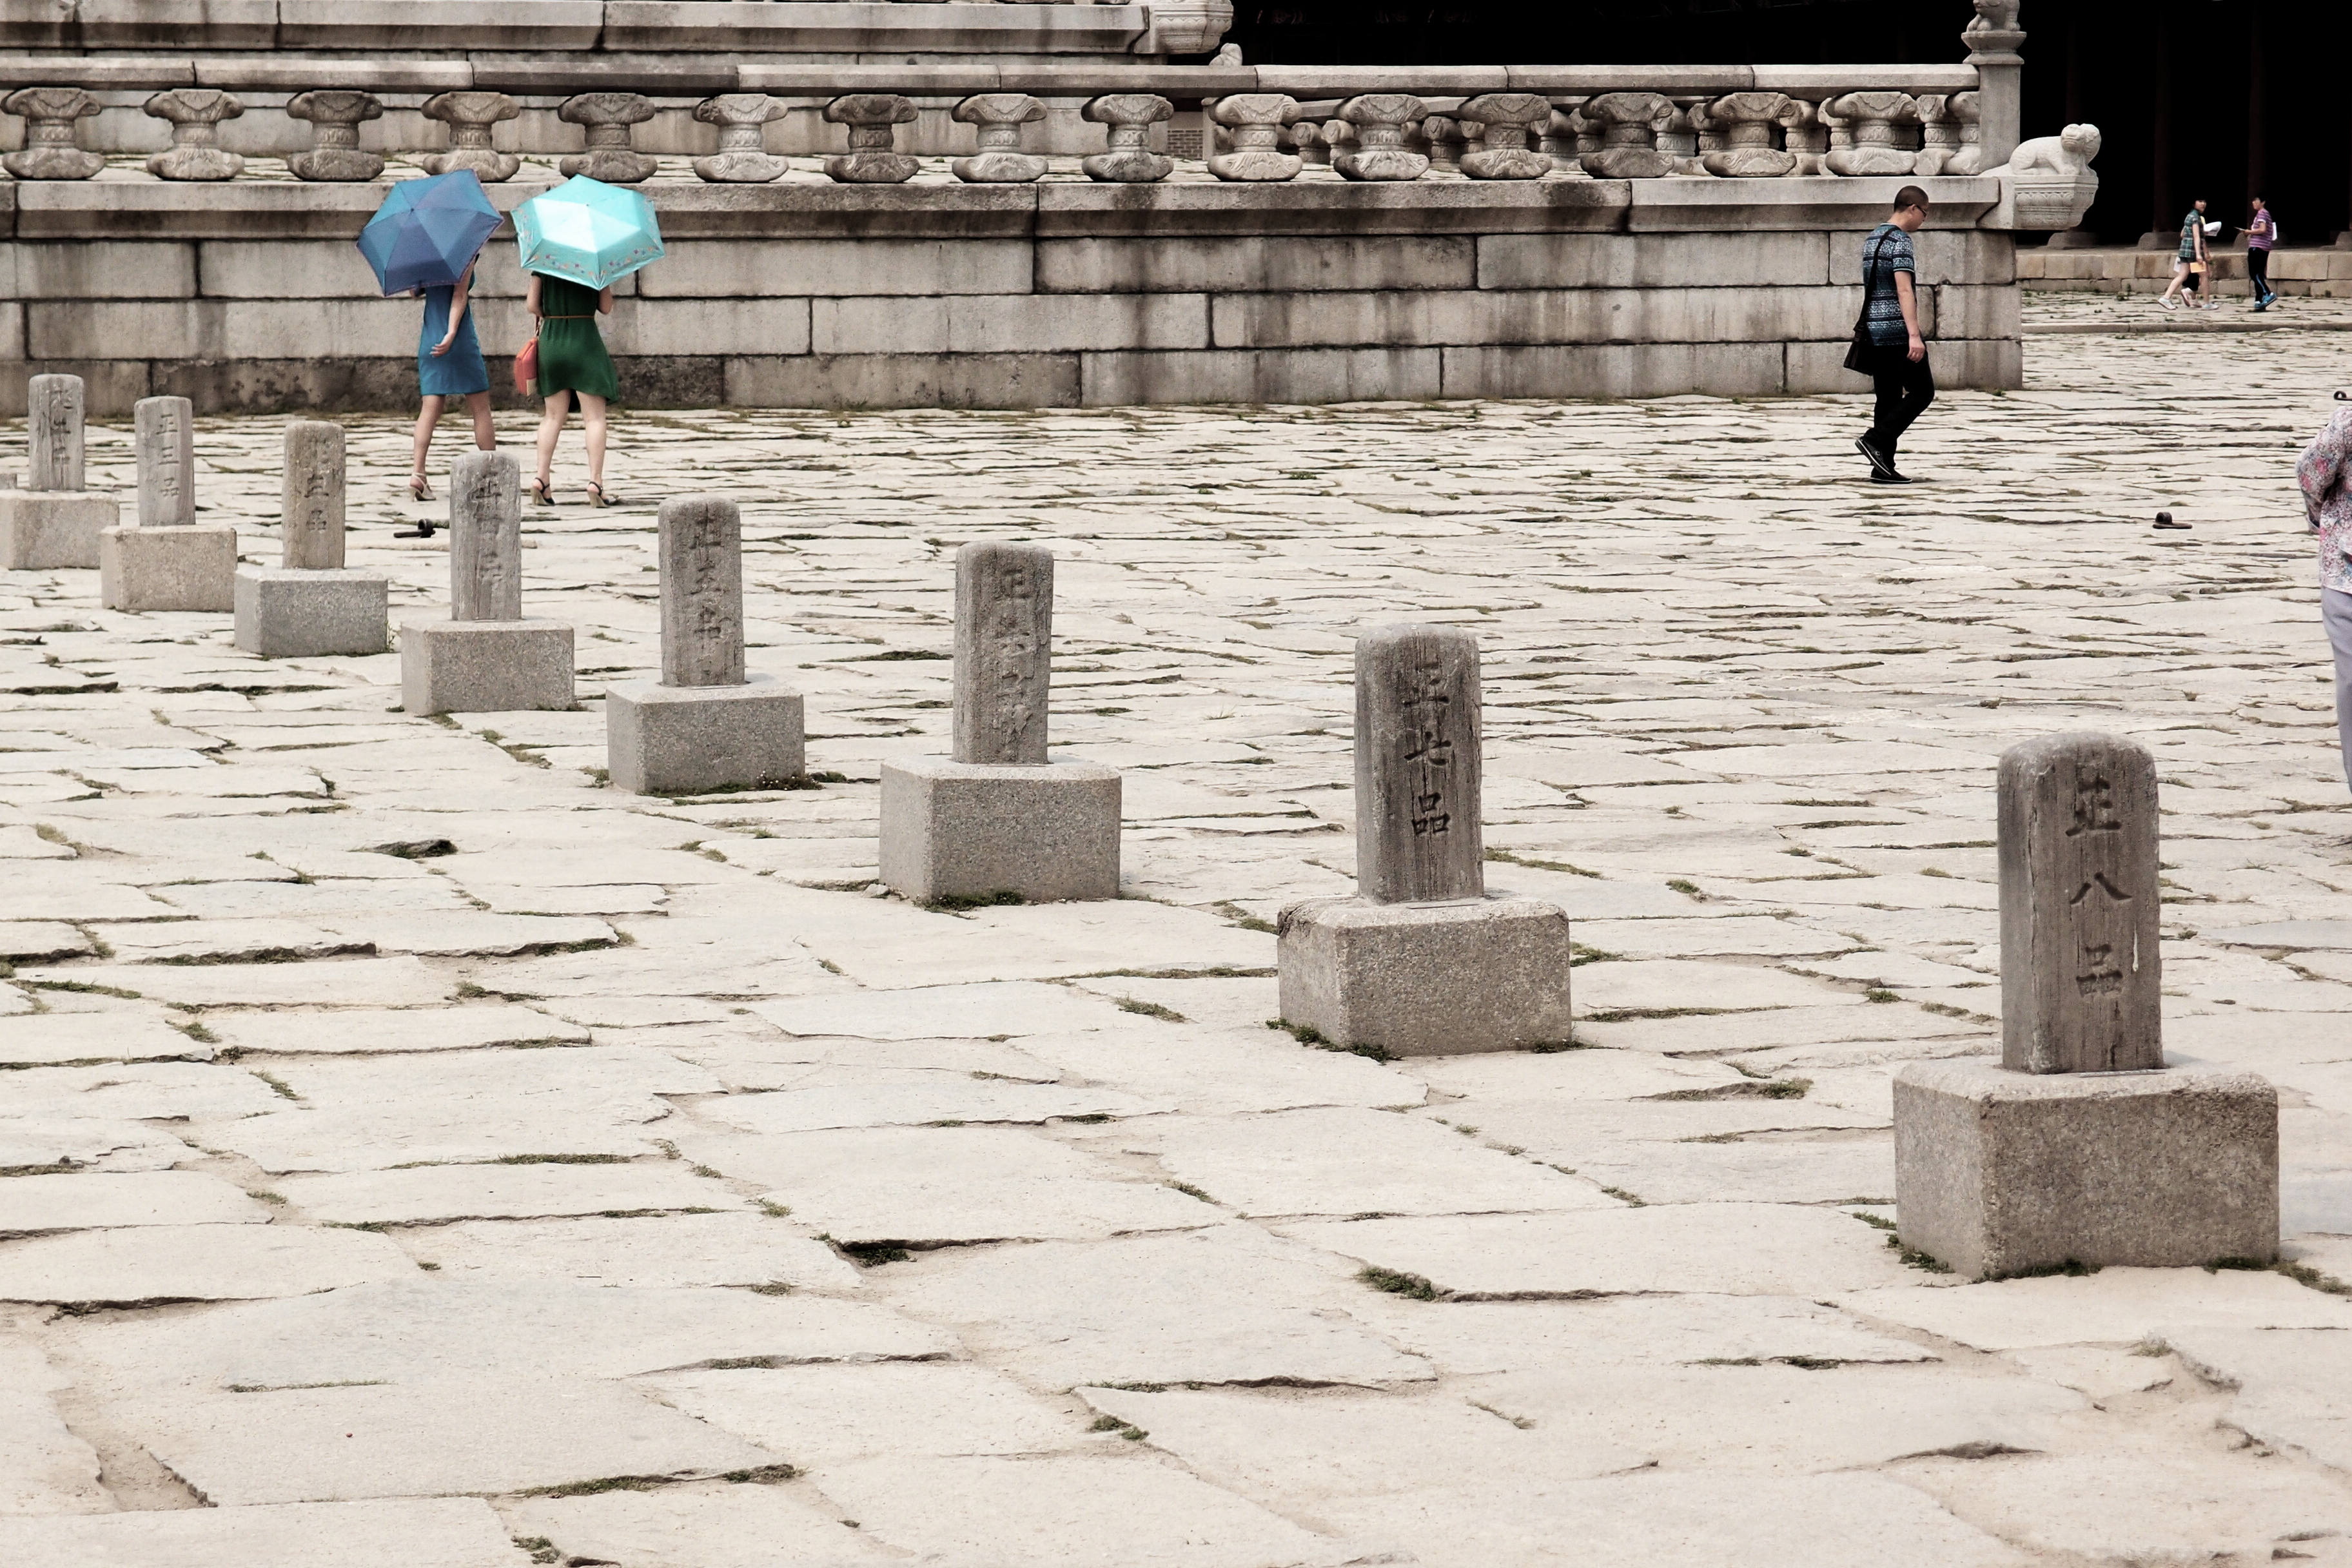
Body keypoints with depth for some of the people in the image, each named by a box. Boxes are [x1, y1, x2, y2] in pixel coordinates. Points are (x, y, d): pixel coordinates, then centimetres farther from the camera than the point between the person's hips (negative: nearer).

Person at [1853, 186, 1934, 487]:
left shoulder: (1872, 239, 18)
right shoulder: (1900, 241, -12)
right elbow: (1904, 290, -21)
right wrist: (1914, 335, -26)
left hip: (1873, 328, 9)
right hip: (1897, 329, -9)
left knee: (1888, 398, 8)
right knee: (1922, 391, -2)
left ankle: (1883, 466, 3)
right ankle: (1876, 440, -14)